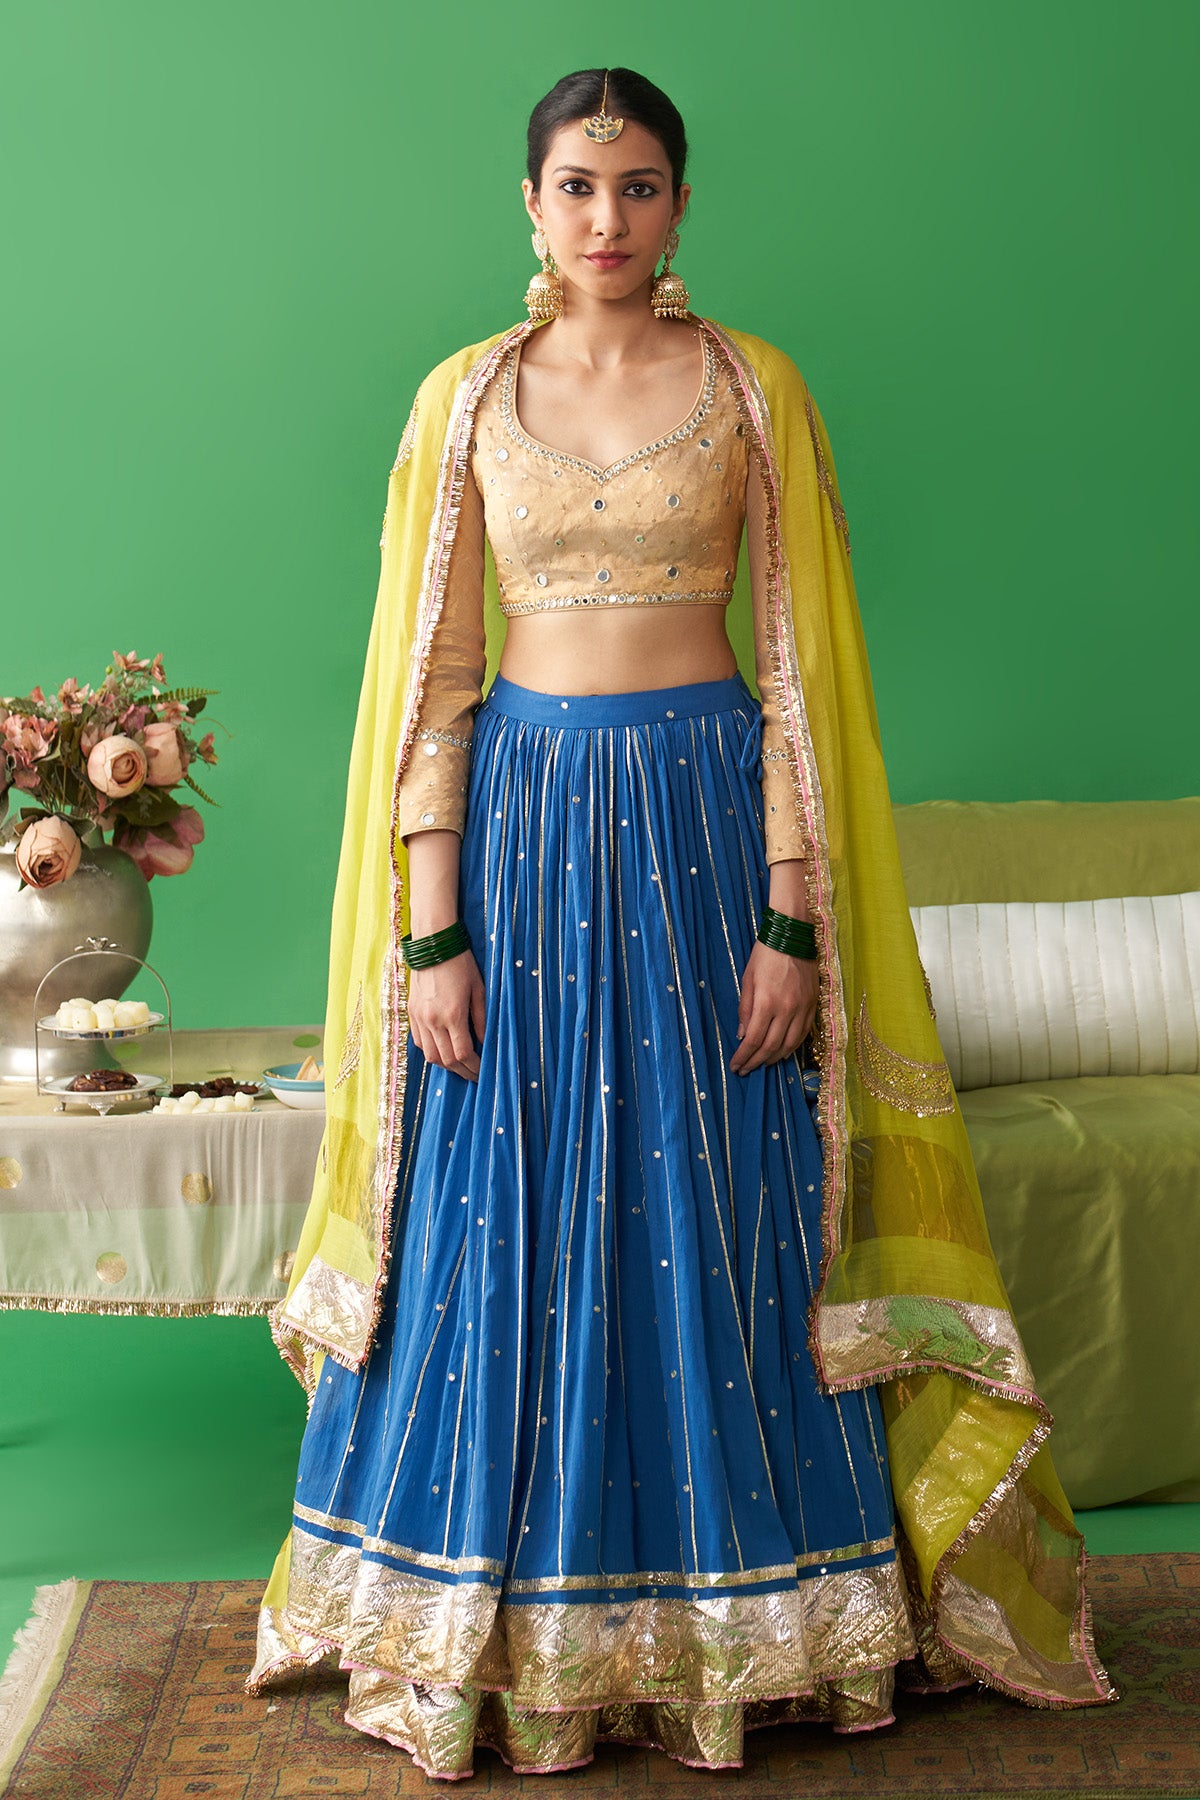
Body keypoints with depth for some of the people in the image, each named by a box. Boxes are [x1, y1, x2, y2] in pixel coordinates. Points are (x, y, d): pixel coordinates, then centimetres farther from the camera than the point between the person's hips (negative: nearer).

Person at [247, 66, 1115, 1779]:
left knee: (718, 1225, 5)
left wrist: (791, 922, -8)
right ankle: (501, 1627, 22)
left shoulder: (755, 388, 2)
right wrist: (431, 933, -4)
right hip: (519, 813, 1)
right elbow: (430, 676, 3)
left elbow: (801, 669, -1)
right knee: (507, 1234, 5)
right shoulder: (467, 395, 5)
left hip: (709, 815, -1)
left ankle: (740, 1622, 23)